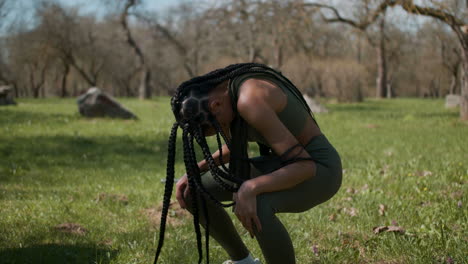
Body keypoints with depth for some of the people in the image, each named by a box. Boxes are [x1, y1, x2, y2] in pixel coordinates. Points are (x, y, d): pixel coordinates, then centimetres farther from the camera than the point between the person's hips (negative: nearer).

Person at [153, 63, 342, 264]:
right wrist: (194, 172, 0)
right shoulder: (222, 93, -4)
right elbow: (235, 146, 14)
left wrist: (250, 189, -41)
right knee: (192, 190, 3)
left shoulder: (249, 101, -31)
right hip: (285, 163, 9)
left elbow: (305, 166, -31)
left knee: (254, 207, -39)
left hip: (319, 170, -9)